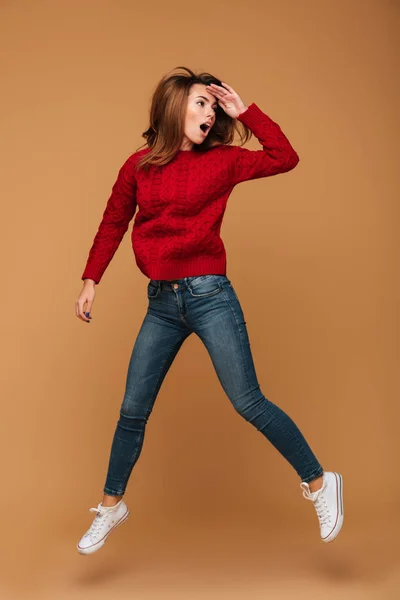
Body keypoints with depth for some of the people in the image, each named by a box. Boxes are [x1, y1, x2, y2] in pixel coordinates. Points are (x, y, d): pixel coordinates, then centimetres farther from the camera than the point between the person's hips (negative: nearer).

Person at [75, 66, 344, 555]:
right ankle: (111, 506, 28)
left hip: (209, 295, -3)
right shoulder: (138, 166, 6)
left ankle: (318, 483, 15)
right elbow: (112, 225, 13)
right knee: (133, 410, 9)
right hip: (161, 303, 3)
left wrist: (245, 112, -4)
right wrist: (90, 280, 6)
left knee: (247, 401, -3)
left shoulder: (221, 161, 1)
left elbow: (285, 158, -4)